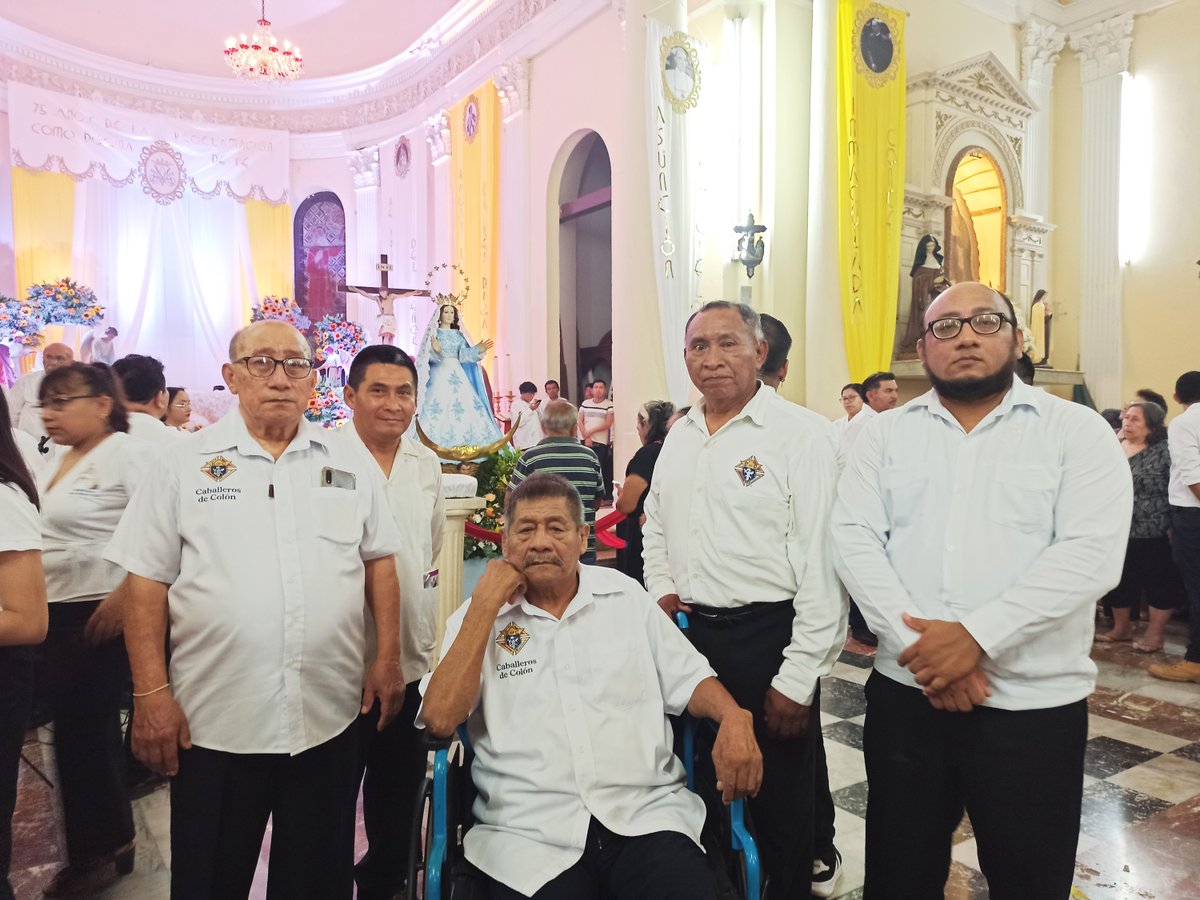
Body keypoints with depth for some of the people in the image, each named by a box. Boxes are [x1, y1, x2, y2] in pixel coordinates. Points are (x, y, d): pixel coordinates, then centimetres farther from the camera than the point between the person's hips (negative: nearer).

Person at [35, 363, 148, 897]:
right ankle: (111, 839, 31)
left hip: (97, 616, -9)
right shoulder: (57, 460, 14)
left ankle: (98, 852, 18)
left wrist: (122, 598, -25)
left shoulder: (125, 454, -13)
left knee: (84, 730, 0)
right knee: (76, 728, 15)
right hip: (52, 616, 9)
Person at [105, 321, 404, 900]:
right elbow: (147, 584, -1)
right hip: (215, 719, -1)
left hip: (328, 715, 2)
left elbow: (378, 562, 10)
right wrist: (151, 693, -5)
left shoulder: (349, 464, 5)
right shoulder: (184, 464, 0)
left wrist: (388, 658, 3)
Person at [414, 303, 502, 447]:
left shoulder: (459, 335, 16)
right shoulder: (433, 333, 4)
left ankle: (463, 443, -5)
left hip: (457, 375, 4)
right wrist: (436, 351, -27)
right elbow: (427, 355, -7)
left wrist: (478, 350, -10)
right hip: (439, 374, -4)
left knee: (466, 407, -7)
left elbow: (463, 355, 5)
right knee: (438, 406, -14)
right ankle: (437, 448, -14)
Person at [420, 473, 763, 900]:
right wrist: (486, 604, -7)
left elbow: (688, 679, 13)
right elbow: (440, 720, -6)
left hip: (645, 814, 1)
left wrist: (734, 717, -9)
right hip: (530, 832, 0)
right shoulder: (478, 616, 6)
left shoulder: (625, 596, 11)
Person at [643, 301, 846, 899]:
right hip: (687, 631, 6)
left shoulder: (803, 435, -12)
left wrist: (797, 680, -17)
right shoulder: (679, 436, 9)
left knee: (779, 800, 9)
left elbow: (822, 566, -16)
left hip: (766, 640, -6)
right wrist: (661, 590, 6)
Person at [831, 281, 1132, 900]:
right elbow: (854, 539, -4)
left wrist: (976, 635, -21)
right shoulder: (885, 434, 5)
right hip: (905, 691, 2)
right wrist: (919, 643, -16)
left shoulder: (1077, 430, -2)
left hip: (1033, 703, -2)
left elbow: (1092, 553, -14)